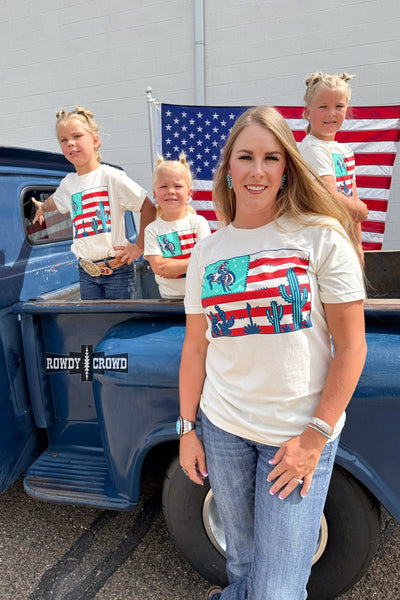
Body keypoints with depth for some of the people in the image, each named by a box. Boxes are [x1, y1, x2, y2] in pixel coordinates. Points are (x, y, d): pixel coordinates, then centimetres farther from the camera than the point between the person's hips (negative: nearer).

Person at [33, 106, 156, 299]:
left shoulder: (111, 176, -9)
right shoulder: (68, 183, 9)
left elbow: (149, 208, -12)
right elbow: (55, 201, 34)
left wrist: (139, 247, -11)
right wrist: (42, 207, 54)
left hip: (116, 268, -5)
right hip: (86, 271, 5)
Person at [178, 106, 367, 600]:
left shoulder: (322, 238, -9)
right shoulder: (206, 251, 3)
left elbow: (351, 346, -9)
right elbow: (196, 347, 7)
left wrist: (314, 438, -10)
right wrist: (186, 428, 7)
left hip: (298, 434, -3)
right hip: (223, 429, 3)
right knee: (241, 557, 23)